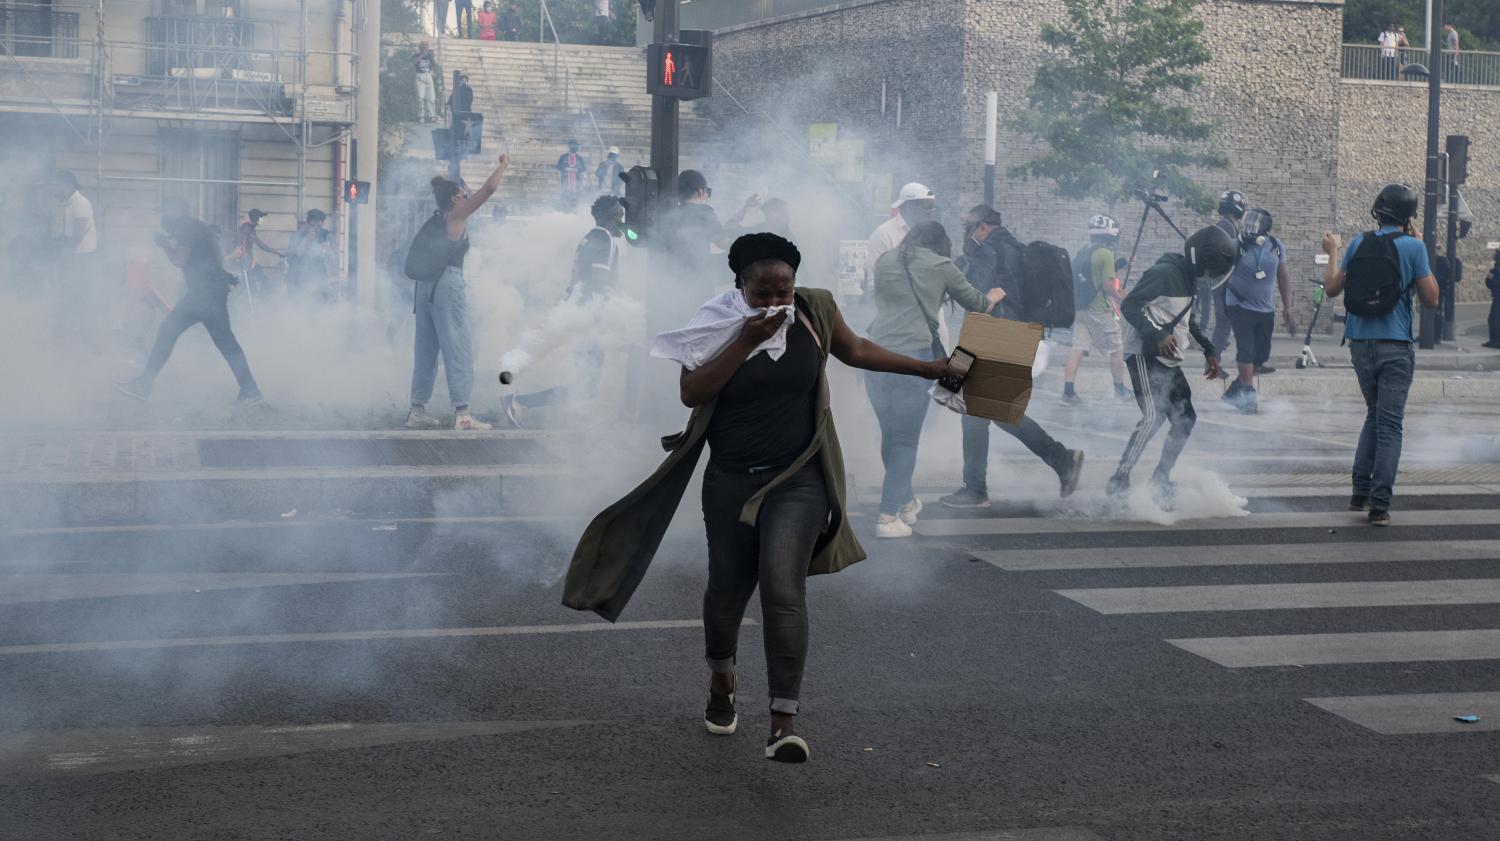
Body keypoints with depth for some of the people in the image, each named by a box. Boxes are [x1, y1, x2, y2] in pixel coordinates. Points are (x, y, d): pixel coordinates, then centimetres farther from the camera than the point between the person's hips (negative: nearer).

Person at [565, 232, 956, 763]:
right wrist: (745, 341, -23)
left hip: (797, 480, -1)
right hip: (731, 479, 1)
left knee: (782, 587, -17)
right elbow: (690, 392, -17)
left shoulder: (814, 310, -2)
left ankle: (784, 720, -18)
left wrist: (928, 369, 19)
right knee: (727, 588, 12)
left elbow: (854, 350, 16)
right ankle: (722, 681, 43)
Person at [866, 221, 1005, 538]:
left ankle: (906, 502, 31)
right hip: (914, 355, -4)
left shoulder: (886, 262, 16)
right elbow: (975, 303, 18)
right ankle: (888, 517, -5)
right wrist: (994, 297, 41)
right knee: (906, 439, 1)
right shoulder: (940, 265, 6)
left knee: (890, 434, 17)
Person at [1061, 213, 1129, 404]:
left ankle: (1068, 392, -5)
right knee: (1116, 350, 9)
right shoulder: (1106, 254, -13)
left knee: (1077, 349, 3)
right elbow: (1108, 286, -17)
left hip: (1080, 308, 7)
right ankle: (1120, 390, 20)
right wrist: (1123, 297, -2)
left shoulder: (1081, 254, 10)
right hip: (1100, 310, -7)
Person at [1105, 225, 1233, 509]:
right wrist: (1156, 336, -30)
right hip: (1144, 355, -10)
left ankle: (1160, 481, 16)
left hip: (1169, 360, 10)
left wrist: (1209, 351, 25)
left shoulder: (1189, 280, 15)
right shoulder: (1165, 273, -15)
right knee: (1154, 416, -22)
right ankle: (1119, 481, -21)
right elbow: (1129, 306, -21)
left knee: (1184, 419, 5)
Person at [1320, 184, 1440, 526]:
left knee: (1375, 415, 21)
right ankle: (1379, 504, -7)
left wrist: (1332, 253, 24)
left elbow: (1331, 288, 8)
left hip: (1360, 342, 4)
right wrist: (1420, 251, 5)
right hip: (1395, 345, -4)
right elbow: (1431, 298, -4)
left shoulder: (1359, 243, 3)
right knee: (1389, 424, -2)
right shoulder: (1413, 246, -8)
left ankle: (1360, 492, 17)